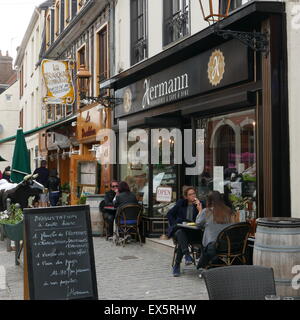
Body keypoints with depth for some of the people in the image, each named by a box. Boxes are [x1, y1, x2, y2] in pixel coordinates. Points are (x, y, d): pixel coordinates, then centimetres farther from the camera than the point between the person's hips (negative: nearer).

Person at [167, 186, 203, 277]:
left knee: (182, 240, -32)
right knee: (180, 233, -36)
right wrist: (174, 224, 0)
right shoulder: (181, 203, 11)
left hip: (192, 231, -1)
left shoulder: (199, 204, 6)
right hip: (178, 228, 1)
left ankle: (177, 265, -26)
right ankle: (187, 254, -49)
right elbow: (169, 214, 14)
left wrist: (199, 208, -15)